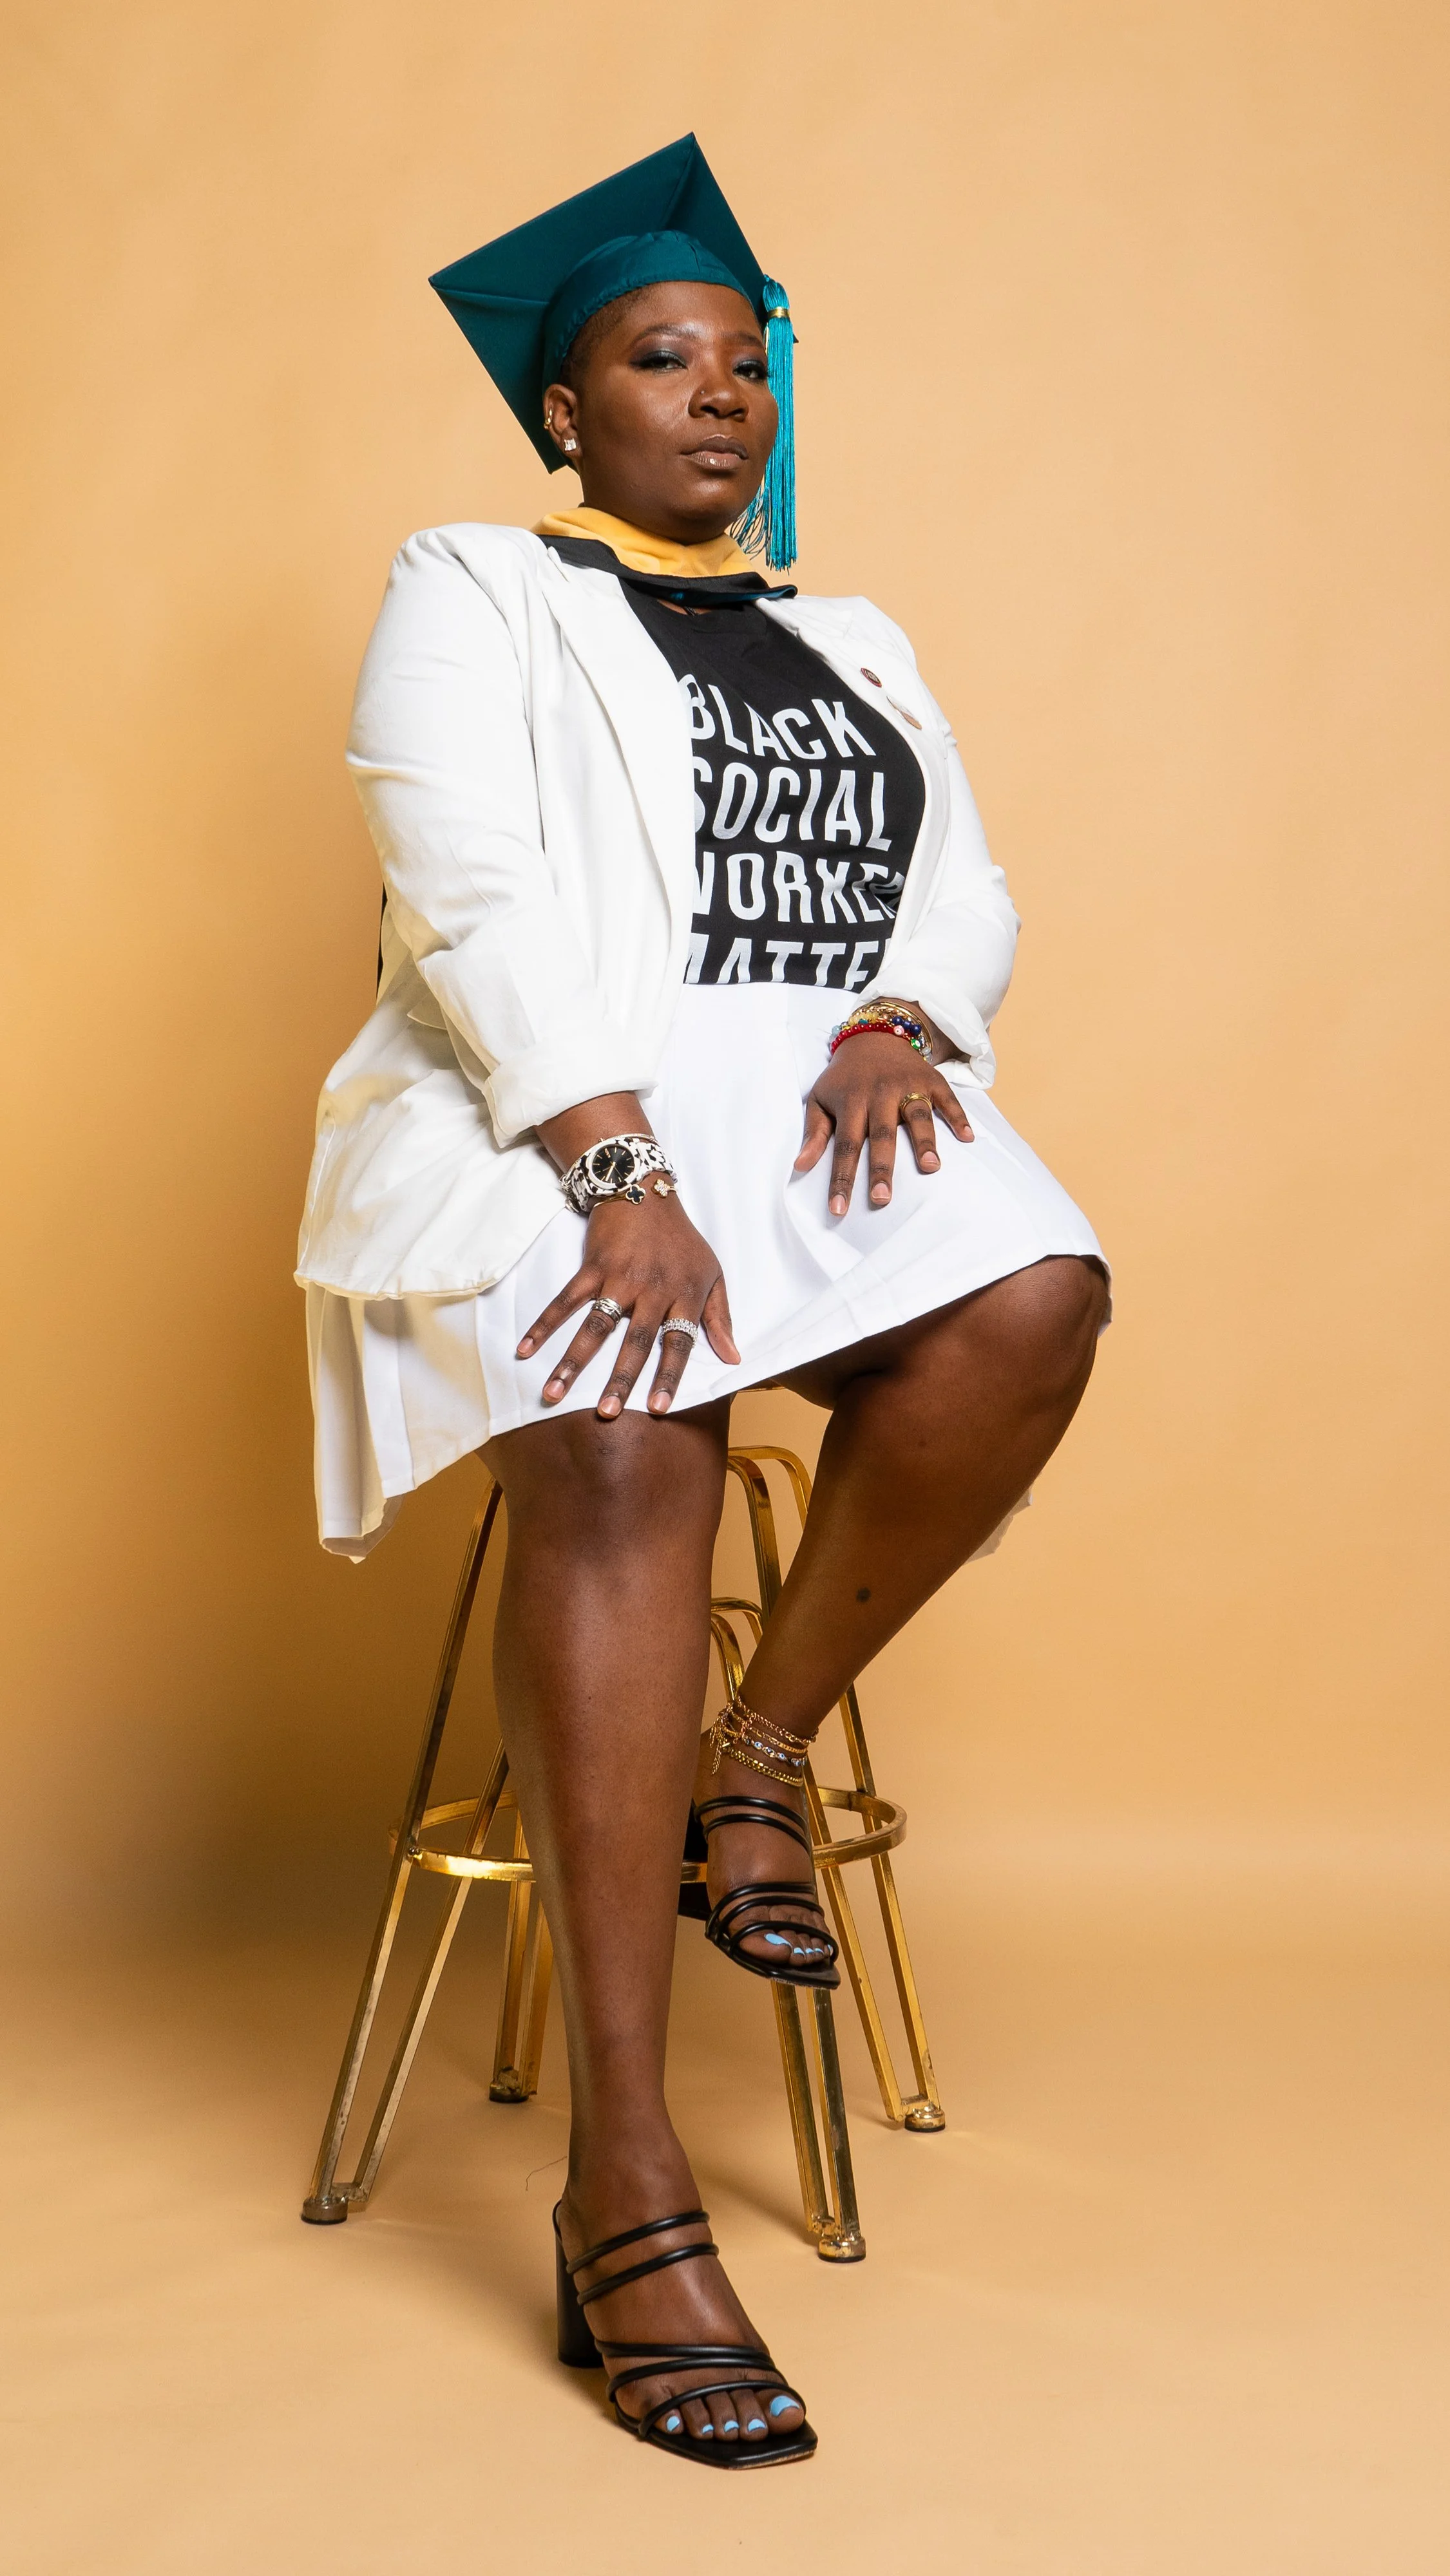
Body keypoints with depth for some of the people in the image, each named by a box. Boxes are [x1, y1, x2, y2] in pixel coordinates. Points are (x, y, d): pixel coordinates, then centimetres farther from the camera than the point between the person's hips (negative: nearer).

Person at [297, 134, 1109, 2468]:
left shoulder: (860, 651, 24)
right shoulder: (471, 595, 8)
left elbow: (969, 897, 16)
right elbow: (475, 898, -8)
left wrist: (903, 1018, -9)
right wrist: (622, 1167, -23)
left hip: (823, 1103, 5)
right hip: (545, 1111, -4)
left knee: (1031, 1304, -29)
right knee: (625, 1444, -34)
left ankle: (764, 1748, -8)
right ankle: (626, 2191, -33)